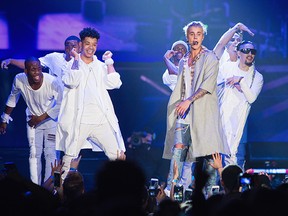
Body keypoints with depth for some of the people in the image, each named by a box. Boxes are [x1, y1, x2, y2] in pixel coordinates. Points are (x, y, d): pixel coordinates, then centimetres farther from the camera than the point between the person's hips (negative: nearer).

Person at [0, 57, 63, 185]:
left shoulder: (52, 82, -31)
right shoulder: (19, 80, -21)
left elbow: (60, 105, -18)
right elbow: (13, 98, 1)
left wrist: (40, 118, -15)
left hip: (51, 120, -2)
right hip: (33, 121, 2)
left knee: (50, 154, -7)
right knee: (34, 154, -4)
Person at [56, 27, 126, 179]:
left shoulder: (101, 66, 16)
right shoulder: (71, 65, 7)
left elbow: (114, 83, 0)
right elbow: (72, 81, -14)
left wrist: (109, 61, 6)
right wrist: (76, 59, -4)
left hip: (101, 120, 3)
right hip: (79, 121, -3)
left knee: (118, 156, -1)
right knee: (68, 159, -7)